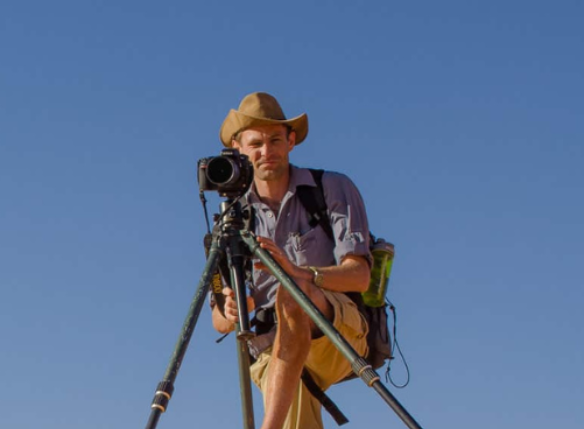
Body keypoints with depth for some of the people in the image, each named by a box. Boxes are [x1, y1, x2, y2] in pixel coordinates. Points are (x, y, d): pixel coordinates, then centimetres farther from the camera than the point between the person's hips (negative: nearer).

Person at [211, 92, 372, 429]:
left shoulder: (333, 189, 0)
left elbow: (359, 275, -12)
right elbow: (219, 322, 7)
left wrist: (297, 272, -32)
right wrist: (231, 312, -19)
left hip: (341, 334, -3)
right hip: (276, 350, 3)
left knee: (292, 294, -34)